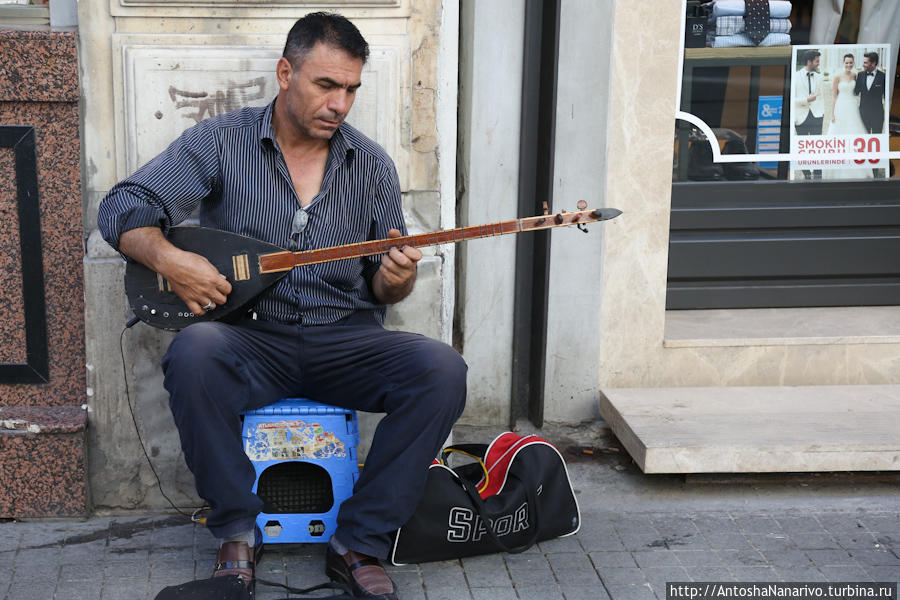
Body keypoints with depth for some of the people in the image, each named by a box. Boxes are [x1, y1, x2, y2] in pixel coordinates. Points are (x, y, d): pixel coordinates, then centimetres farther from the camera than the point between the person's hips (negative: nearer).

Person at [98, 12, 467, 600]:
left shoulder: (372, 164, 8)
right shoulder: (220, 142, 1)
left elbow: (381, 288, 10)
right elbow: (123, 208, 0)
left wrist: (395, 279, -15)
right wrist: (169, 259, -19)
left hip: (345, 337, 2)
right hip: (250, 336, -2)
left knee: (441, 370, -25)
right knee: (193, 353, -36)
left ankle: (360, 543, -15)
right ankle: (238, 531, -16)